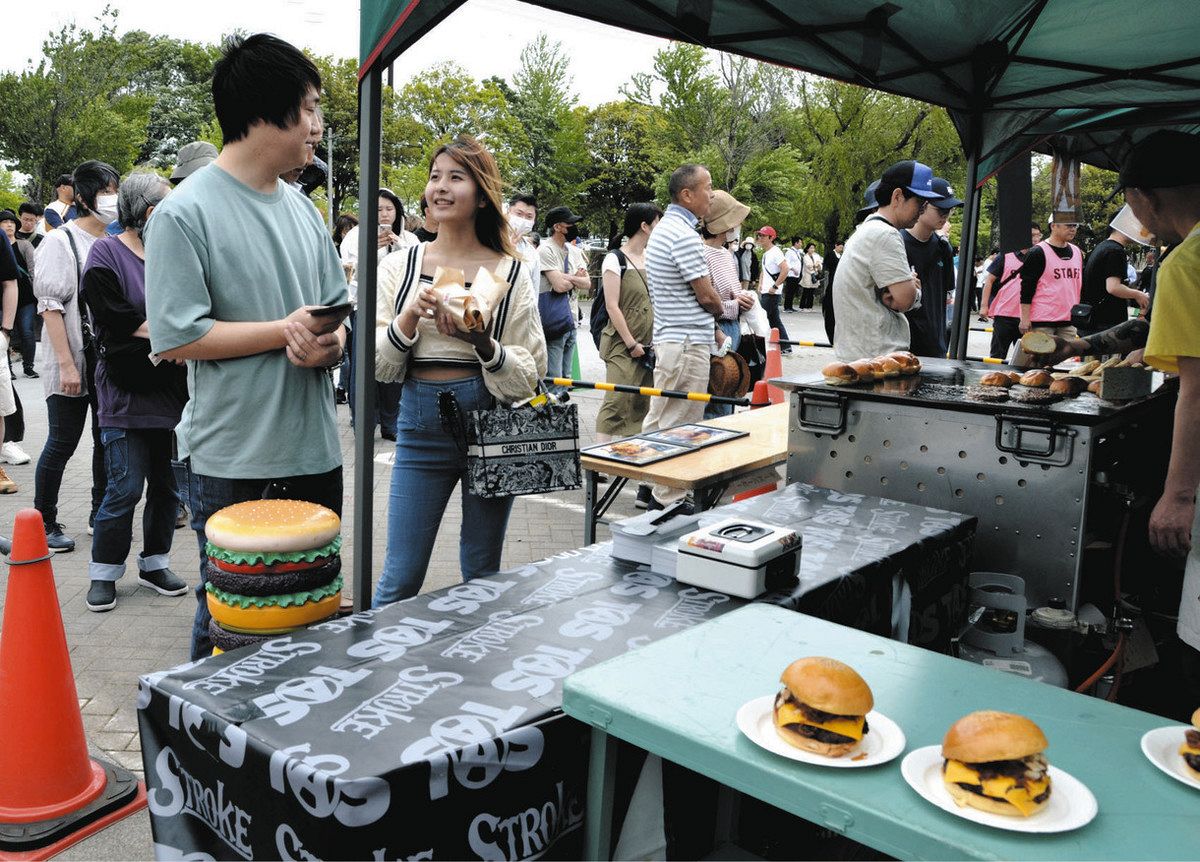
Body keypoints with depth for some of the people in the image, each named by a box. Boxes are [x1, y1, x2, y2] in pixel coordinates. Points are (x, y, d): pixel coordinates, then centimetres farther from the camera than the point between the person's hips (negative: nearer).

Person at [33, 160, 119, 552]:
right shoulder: (60, 241, -6)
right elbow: (50, 307, -11)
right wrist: (66, 365, -16)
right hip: (73, 362, -5)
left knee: (108, 439, 12)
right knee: (62, 443, 0)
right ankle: (45, 523, 14)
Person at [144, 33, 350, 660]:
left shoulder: (302, 210, 10)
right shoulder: (185, 213, -11)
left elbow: (335, 310, 15)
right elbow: (176, 337, -15)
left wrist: (329, 342, -8)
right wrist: (285, 331, -17)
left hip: (315, 453, 7)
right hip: (233, 465, -6)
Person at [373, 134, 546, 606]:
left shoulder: (511, 274, 0)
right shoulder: (400, 266, 4)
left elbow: (529, 376, -2)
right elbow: (378, 367, 1)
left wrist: (483, 345, -20)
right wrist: (408, 318, -16)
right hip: (421, 424, 1)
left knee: (482, 575, 12)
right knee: (400, 577, 3)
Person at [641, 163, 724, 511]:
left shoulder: (662, 229, 16)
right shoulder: (684, 234, -17)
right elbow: (706, 295, -15)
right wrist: (720, 310, 6)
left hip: (666, 336, 10)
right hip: (688, 341, -10)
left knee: (659, 418, 16)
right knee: (679, 428, -4)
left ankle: (652, 486, 25)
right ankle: (667, 500, 2)